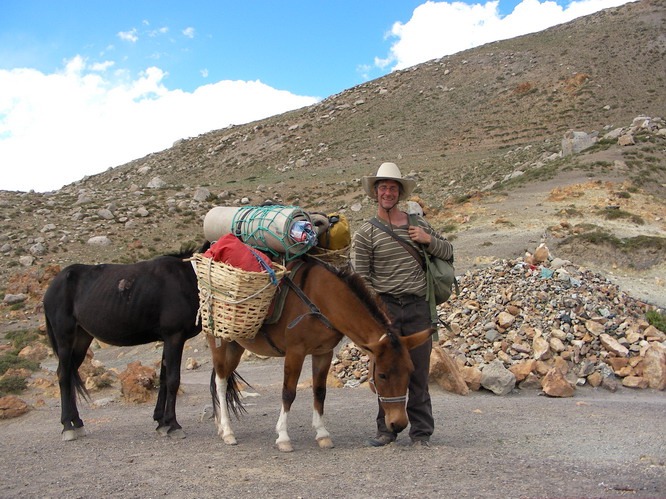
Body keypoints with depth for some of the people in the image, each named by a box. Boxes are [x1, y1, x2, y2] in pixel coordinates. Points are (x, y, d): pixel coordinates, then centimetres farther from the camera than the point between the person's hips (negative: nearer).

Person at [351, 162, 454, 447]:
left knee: (418, 370, 5)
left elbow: (448, 252, 16)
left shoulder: (417, 223, 11)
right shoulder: (366, 233, 1)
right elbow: (361, 278, -2)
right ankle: (387, 430, 16)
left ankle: (421, 432, 16)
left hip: (418, 306, 2)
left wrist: (428, 239, -4)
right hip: (385, 305, -2)